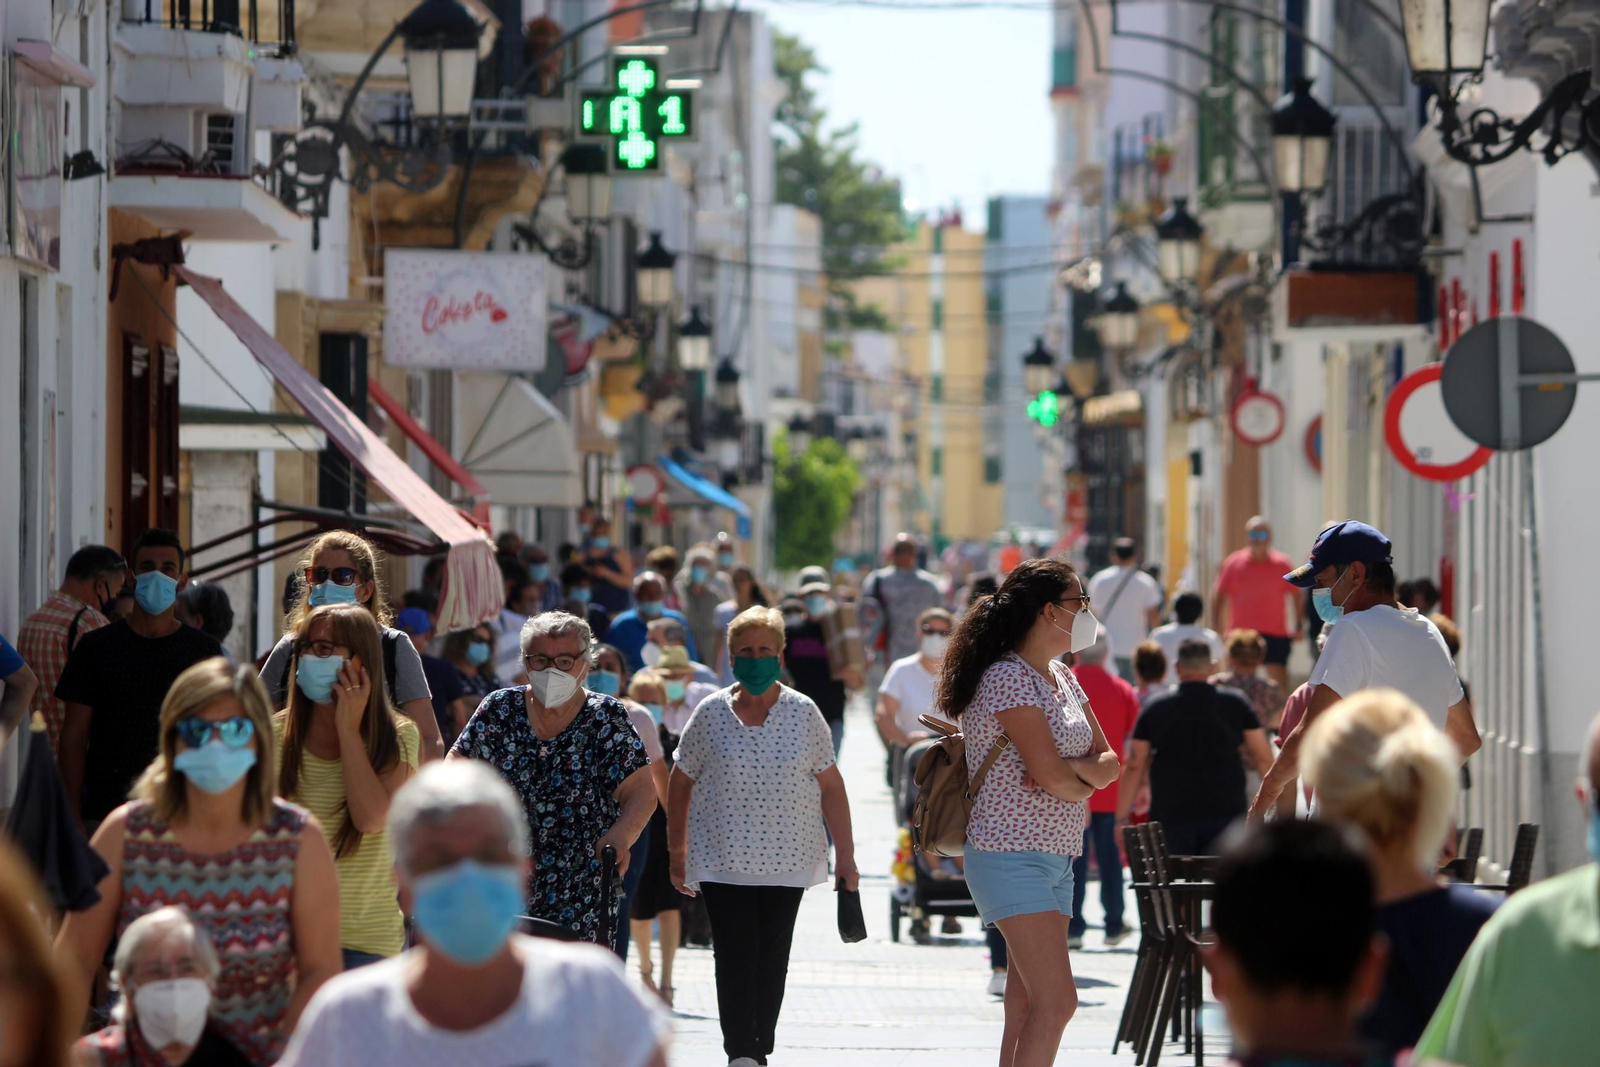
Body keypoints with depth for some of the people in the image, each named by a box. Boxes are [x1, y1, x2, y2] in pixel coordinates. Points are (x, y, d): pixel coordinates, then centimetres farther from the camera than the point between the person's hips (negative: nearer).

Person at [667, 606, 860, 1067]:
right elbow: (681, 783, 10)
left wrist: (845, 855, 1)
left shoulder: (804, 713, 3)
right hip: (722, 859, -1)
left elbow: (831, 787, 4)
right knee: (735, 956, -11)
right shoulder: (710, 714, 2)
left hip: (787, 858, 1)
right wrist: (677, 851, 11)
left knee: (772, 959, 4)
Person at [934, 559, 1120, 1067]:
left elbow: (1108, 761, 12)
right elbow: (1050, 774, -20)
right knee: (1056, 1002, -17)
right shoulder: (1008, 678, -13)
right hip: (1012, 857, -9)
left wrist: (1073, 768, -10)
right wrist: (1084, 784, 1)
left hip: (1056, 857, 9)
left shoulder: (1063, 679, 15)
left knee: (1026, 1006, 7)